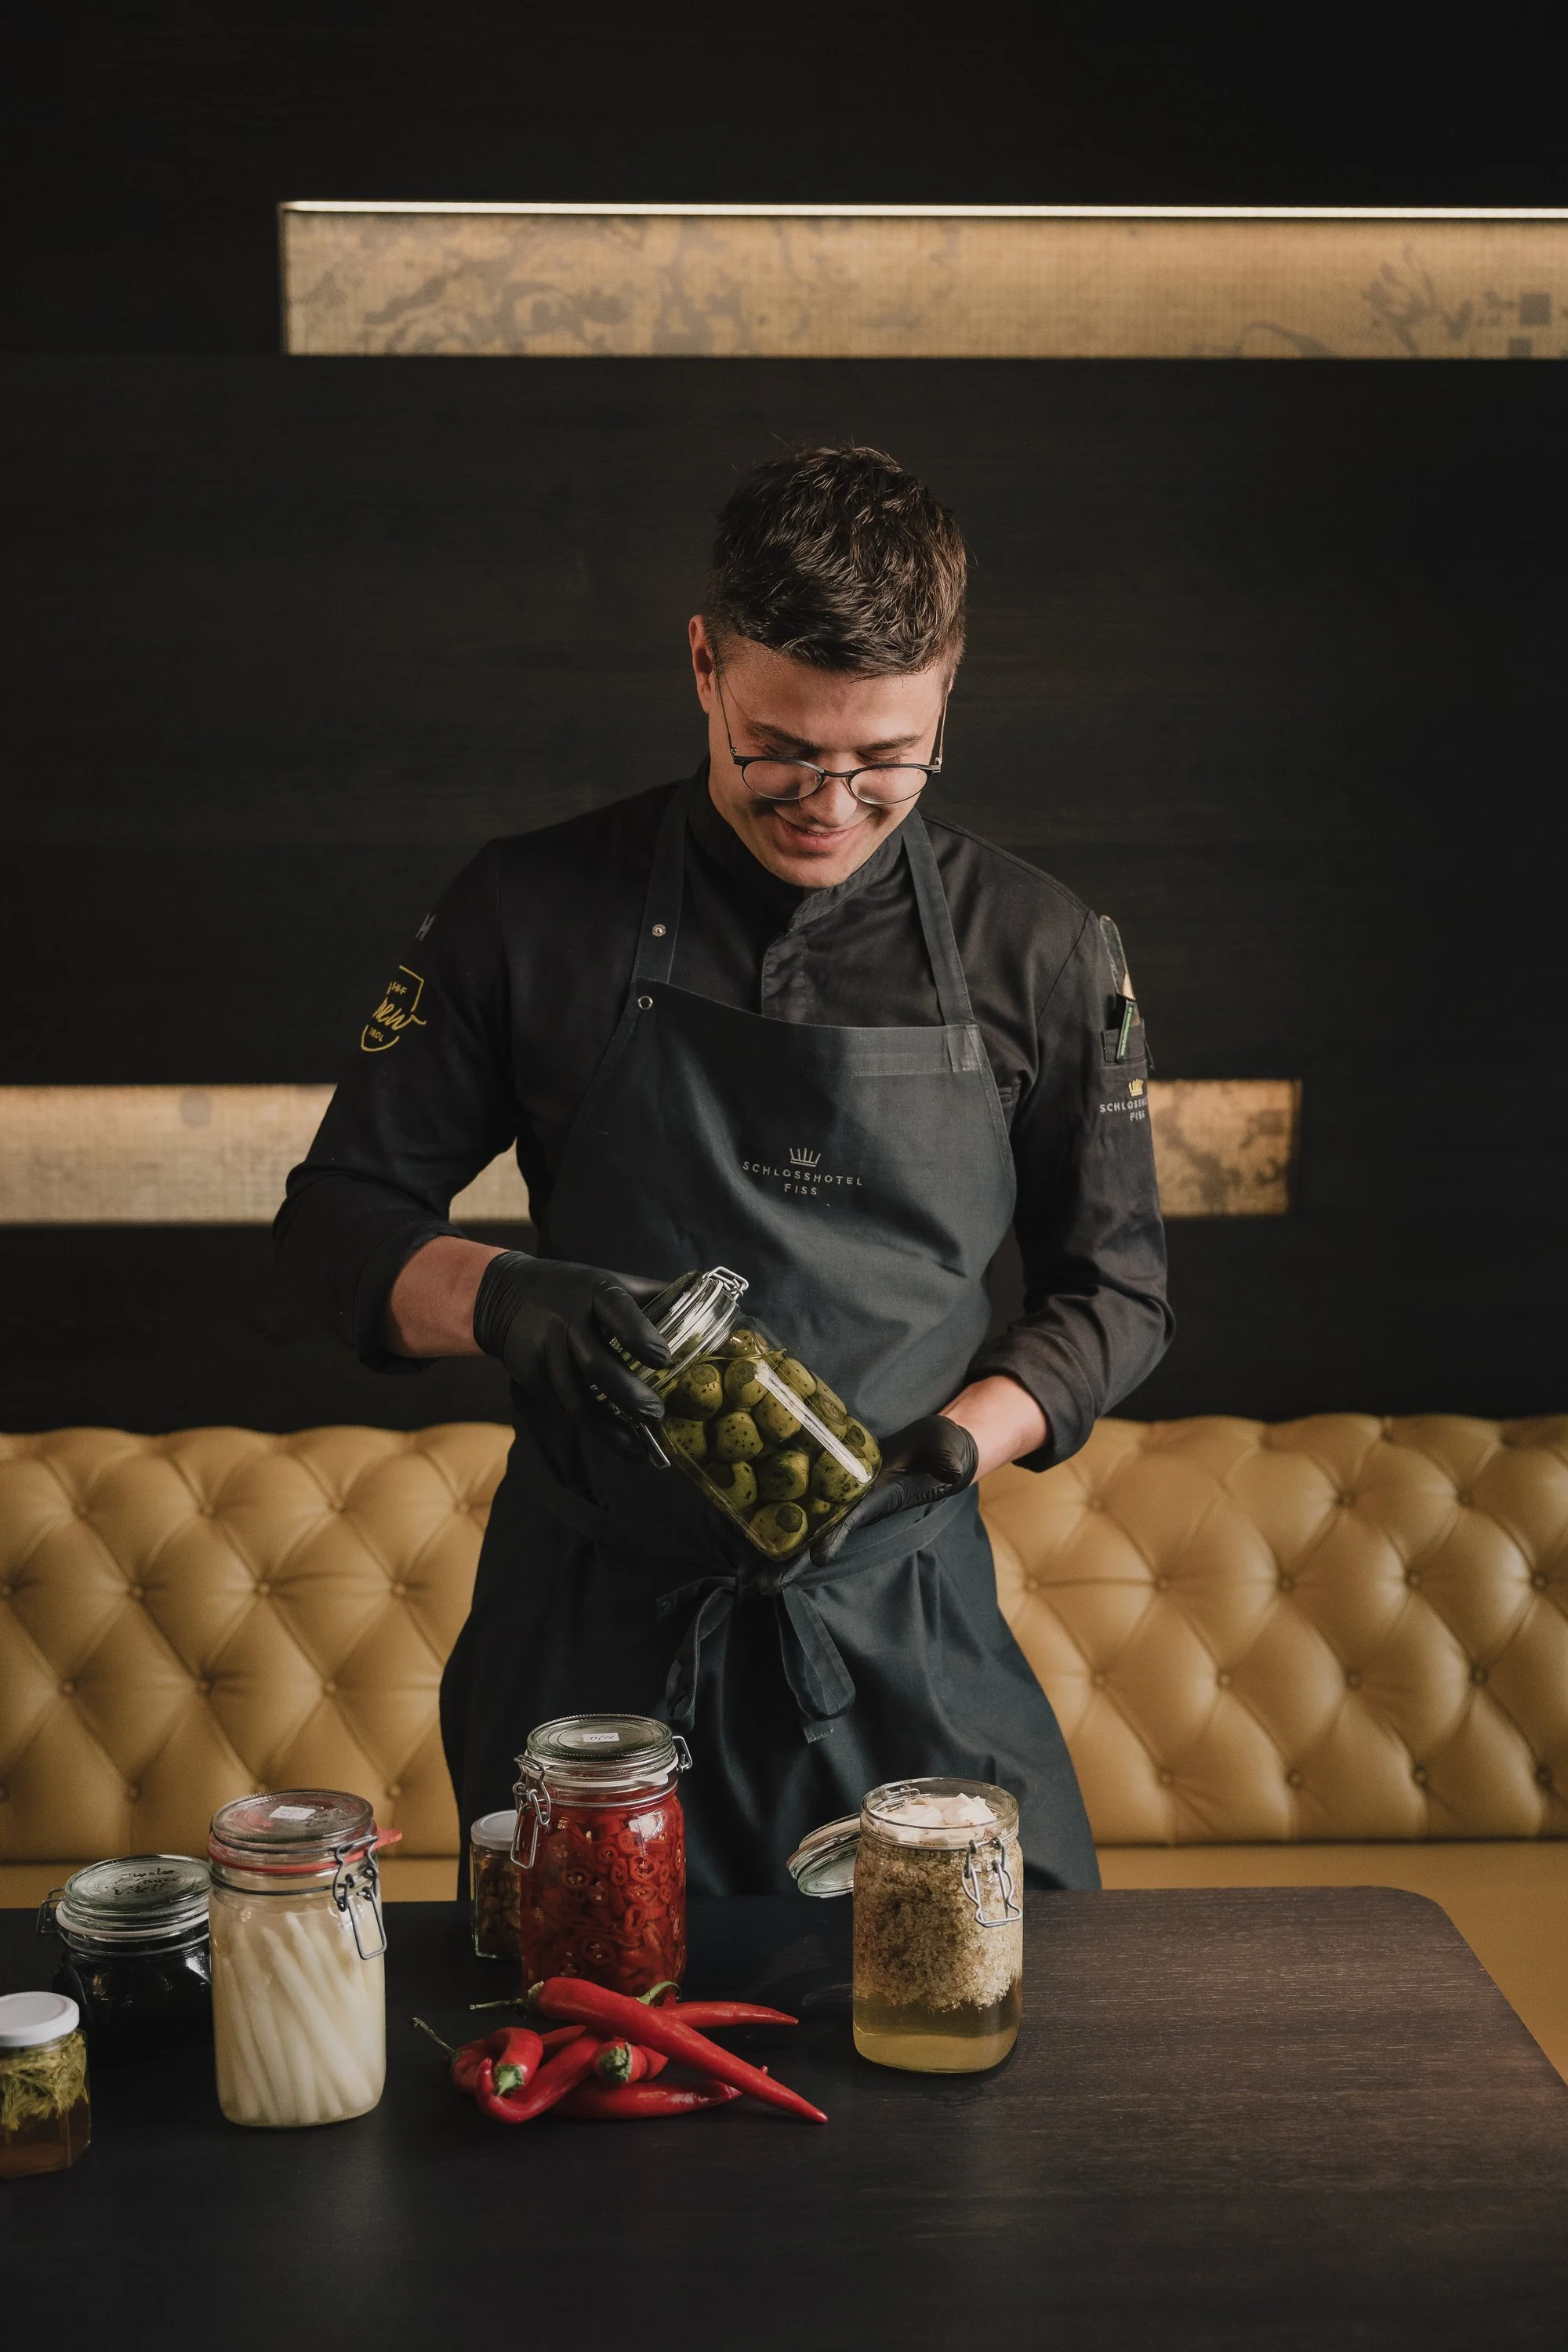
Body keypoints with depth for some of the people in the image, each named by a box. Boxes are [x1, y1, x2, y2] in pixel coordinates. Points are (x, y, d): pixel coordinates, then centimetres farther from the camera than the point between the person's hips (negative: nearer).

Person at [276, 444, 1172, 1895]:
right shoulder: (532, 913, -4)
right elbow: (339, 1214, 1)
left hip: (897, 1629, 1)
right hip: (592, 1626, 0)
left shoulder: (1039, 952, -2)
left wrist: (950, 1447, -13)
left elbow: (1115, 1289, 5)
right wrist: (501, 1300, -20)